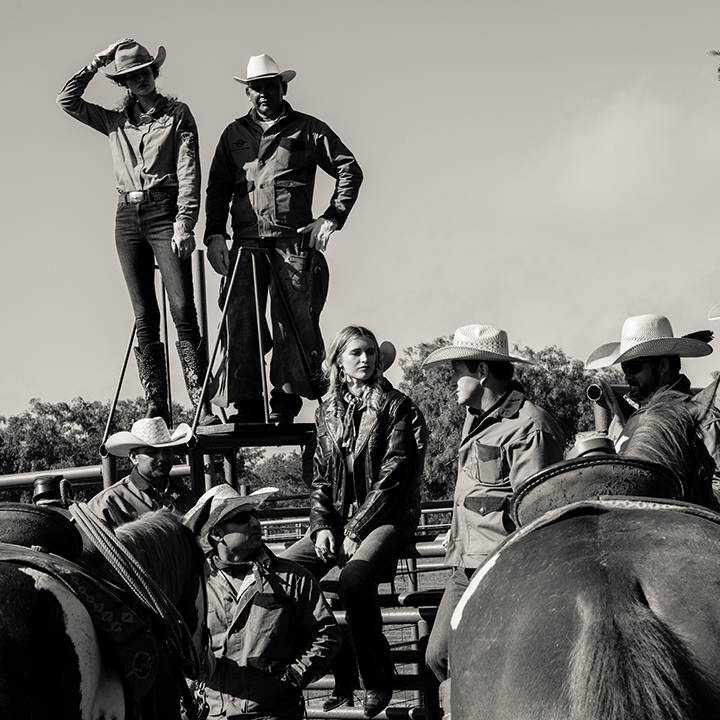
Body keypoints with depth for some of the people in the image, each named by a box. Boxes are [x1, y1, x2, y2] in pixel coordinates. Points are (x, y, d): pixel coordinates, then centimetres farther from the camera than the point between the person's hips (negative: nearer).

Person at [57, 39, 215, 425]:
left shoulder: (177, 114, 5)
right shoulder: (116, 121, 16)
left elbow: (188, 171, -4)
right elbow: (67, 100, 11)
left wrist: (184, 222, -14)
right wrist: (96, 64, 7)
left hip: (164, 213, -4)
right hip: (128, 217, 4)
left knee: (183, 311, -13)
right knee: (144, 316, 1)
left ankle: (202, 404, -16)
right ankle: (155, 409, 0)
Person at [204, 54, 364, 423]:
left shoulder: (308, 129, 10)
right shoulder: (235, 133, 19)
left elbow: (350, 170, 9)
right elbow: (218, 188, 18)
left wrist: (332, 217, -3)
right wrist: (214, 234, 5)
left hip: (294, 240, -2)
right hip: (247, 242, 2)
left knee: (293, 322, -7)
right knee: (240, 322, -8)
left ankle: (285, 401, -2)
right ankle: (247, 405, -6)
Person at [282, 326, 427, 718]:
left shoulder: (396, 407, -3)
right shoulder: (328, 411, 14)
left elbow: (392, 475, -10)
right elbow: (320, 476, 15)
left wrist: (356, 530, -16)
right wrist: (322, 525, -3)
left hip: (386, 517, -6)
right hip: (338, 519, 6)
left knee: (354, 579, -34)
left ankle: (378, 685, -17)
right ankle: (340, 679, -8)